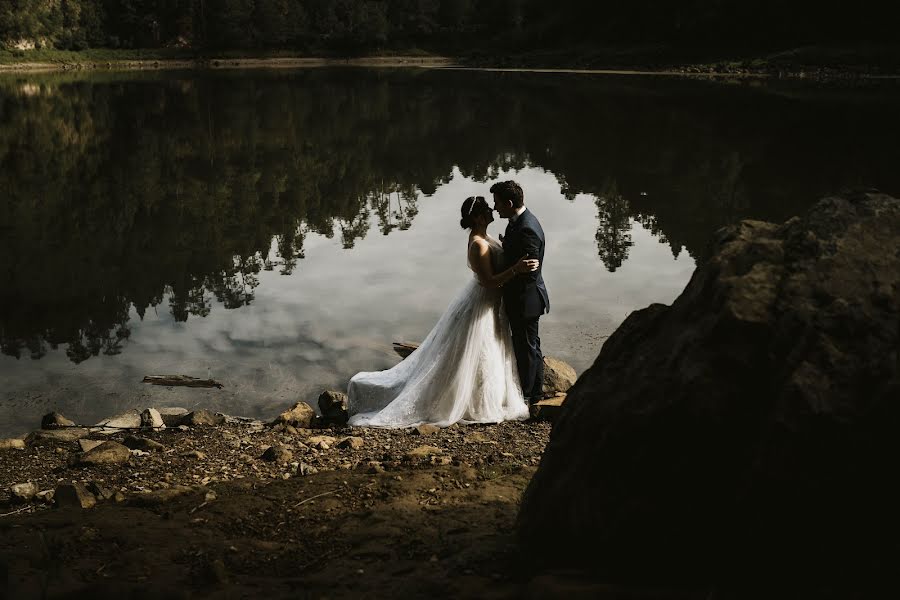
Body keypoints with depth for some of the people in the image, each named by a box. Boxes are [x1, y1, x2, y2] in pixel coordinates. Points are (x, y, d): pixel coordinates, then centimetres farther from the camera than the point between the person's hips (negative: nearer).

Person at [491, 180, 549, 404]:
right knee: (531, 344, 21)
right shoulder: (519, 221, 4)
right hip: (522, 298, 10)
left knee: (526, 347, 6)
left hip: (525, 299, -10)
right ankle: (535, 391, 35)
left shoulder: (527, 230, -27)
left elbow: (530, 272, -26)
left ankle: (525, 395, 21)